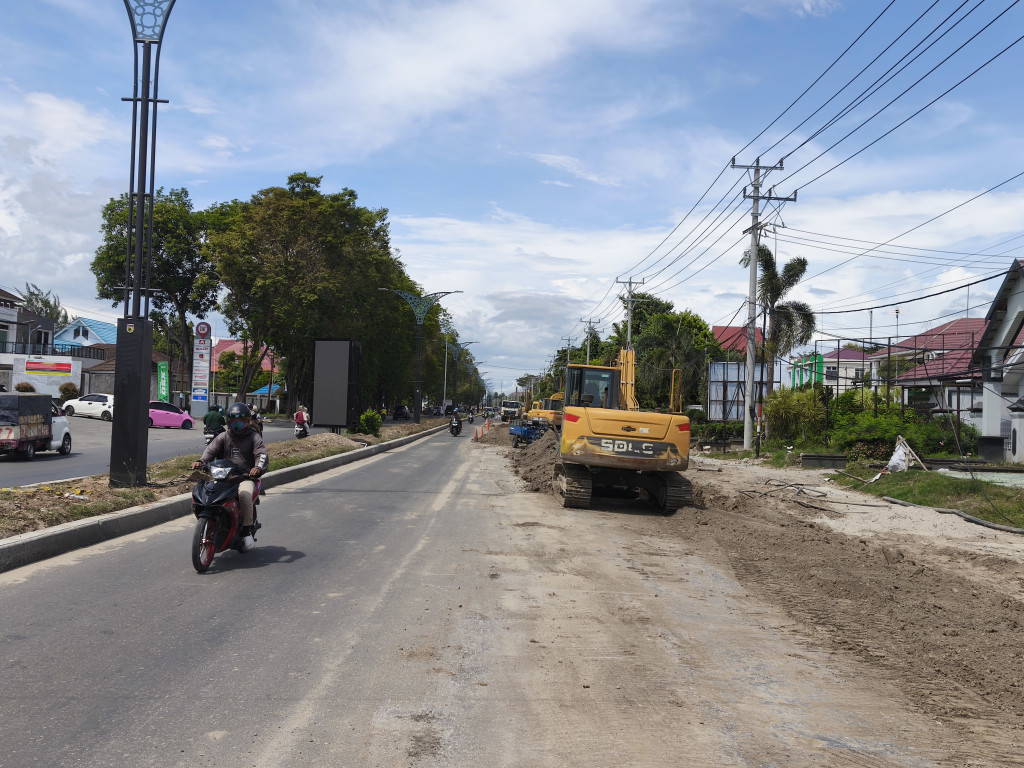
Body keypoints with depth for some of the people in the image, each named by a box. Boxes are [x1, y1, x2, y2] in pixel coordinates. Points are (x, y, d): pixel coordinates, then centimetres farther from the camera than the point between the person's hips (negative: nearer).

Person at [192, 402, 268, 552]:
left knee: (244, 494, -33)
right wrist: (201, 461, -18)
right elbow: (211, 450, 3)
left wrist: (258, 467, -29)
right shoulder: (223, 437, 15)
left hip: (245, 477, -4)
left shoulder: (253, 437, 7)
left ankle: (247, 530, -19)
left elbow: (261, 454, -7)